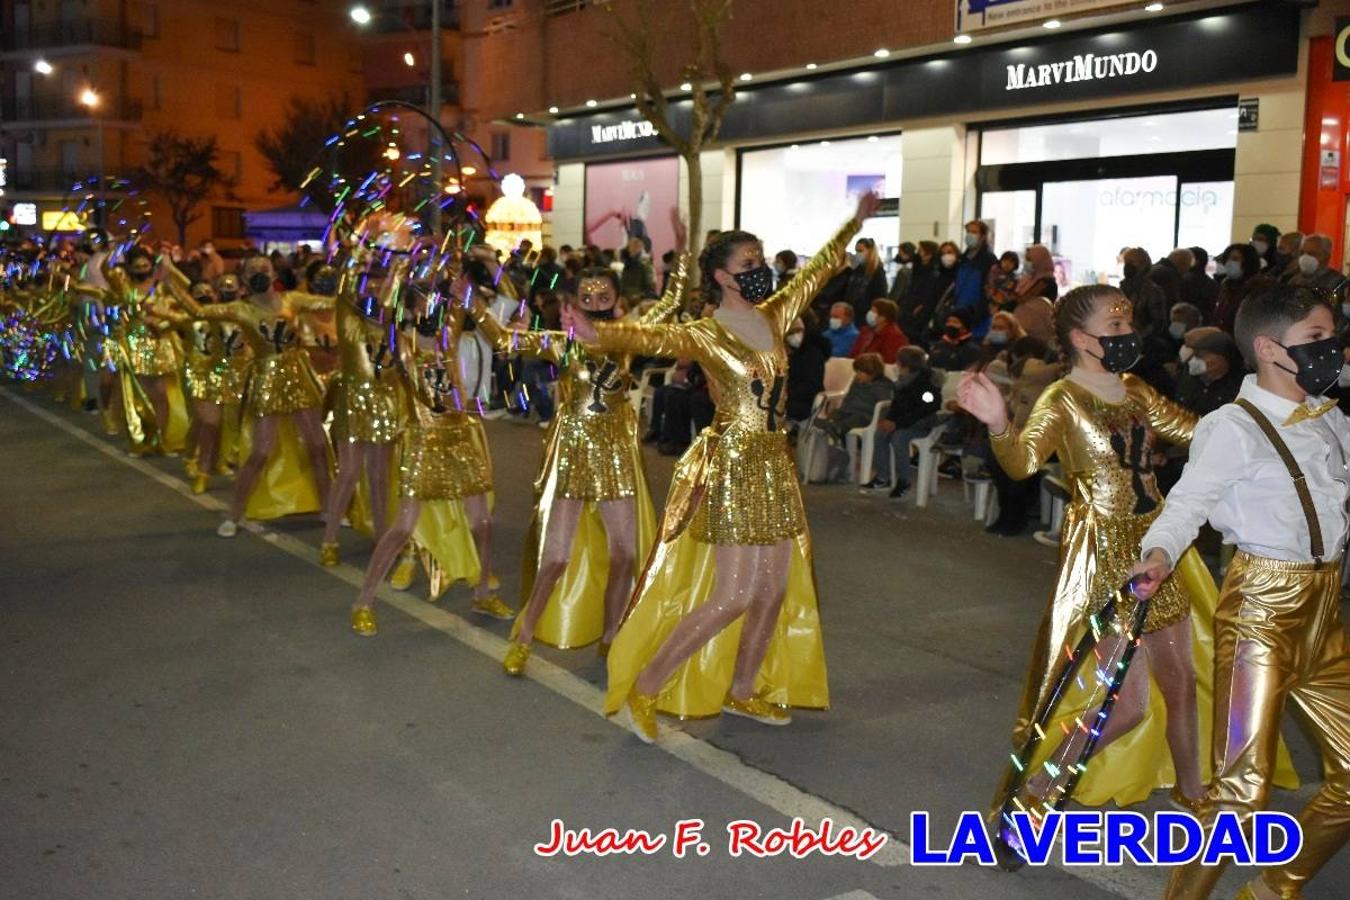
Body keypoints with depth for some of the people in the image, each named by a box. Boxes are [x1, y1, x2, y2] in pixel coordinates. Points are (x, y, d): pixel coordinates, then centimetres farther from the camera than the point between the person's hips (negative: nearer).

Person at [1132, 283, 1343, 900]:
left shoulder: (1330, 420, 10)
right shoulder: (1234, 427, -13)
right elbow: (1187, 502, -19)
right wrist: (1158, 555, -37)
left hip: (1324, 609, 8)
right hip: (1261, 606, -8)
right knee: (1242, 785, -8)